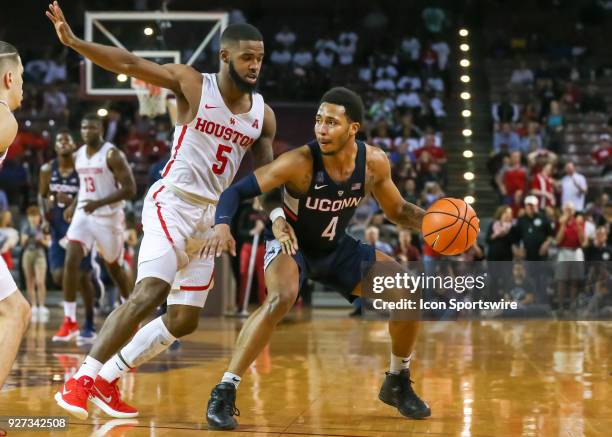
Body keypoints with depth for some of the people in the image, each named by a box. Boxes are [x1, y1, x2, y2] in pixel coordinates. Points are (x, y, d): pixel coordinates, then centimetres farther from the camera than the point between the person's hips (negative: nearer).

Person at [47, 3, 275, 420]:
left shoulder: (263, 114, 6)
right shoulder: (192, 83, -8)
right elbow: (130, 63, -16)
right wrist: (73, 41, -29)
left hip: (211, 216, 7)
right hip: (173, 201, -6)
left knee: (185, 320, 5)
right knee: (149, 294, -24)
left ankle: (107, 379, 16)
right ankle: (81, 379, -18)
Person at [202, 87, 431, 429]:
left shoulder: (374, 162, -17)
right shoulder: (299, 163, -30)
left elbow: (397, 210, 1)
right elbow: (237, 191, -28)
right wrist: (223, 225, -48)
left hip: (337, 247, 5)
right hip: (291, 244, -5)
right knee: (281, 299, -36)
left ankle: (398, 383, 19)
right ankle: (224, 393, -25)